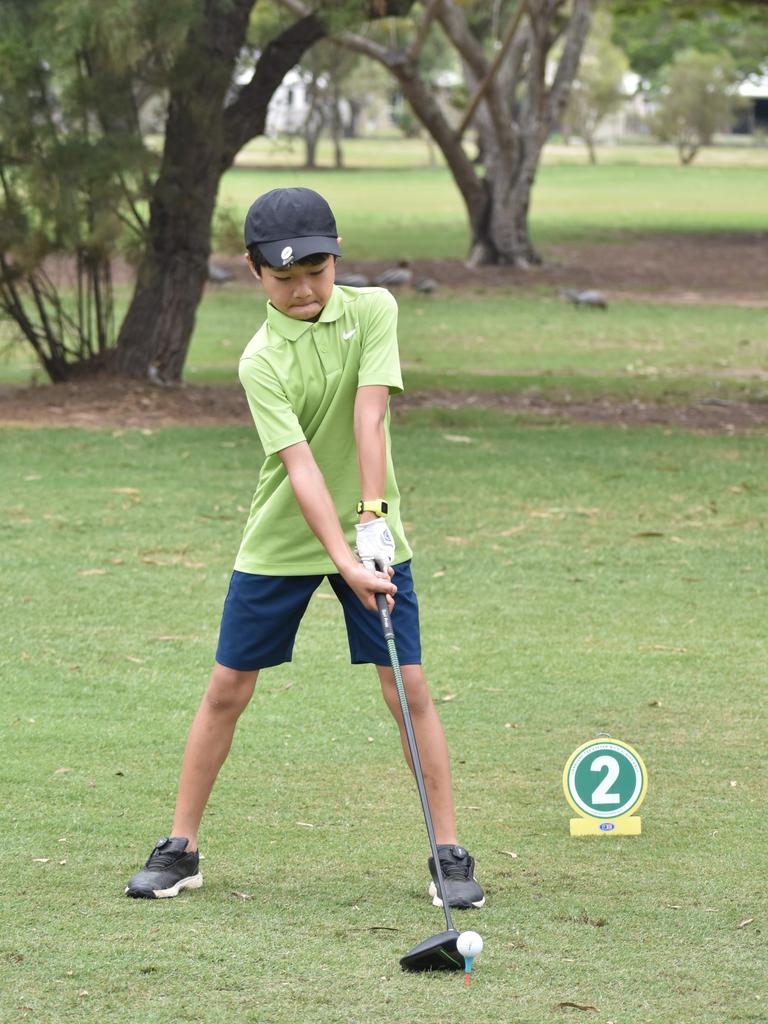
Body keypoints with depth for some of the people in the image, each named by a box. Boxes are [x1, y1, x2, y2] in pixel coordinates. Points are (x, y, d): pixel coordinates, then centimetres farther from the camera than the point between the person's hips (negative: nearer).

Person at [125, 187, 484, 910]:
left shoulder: (371, 311, -7)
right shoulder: (261, 361, -14)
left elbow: (368, 419, -16)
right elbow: (300, 465, -23)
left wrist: (372, 521, -25)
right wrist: (345, 561, -32)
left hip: (368, 530, 1)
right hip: (279, 543, -1)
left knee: (410, 689, -5)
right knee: (226, 689, 3)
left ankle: (449, 853, 3)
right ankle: (180, 849, 15)